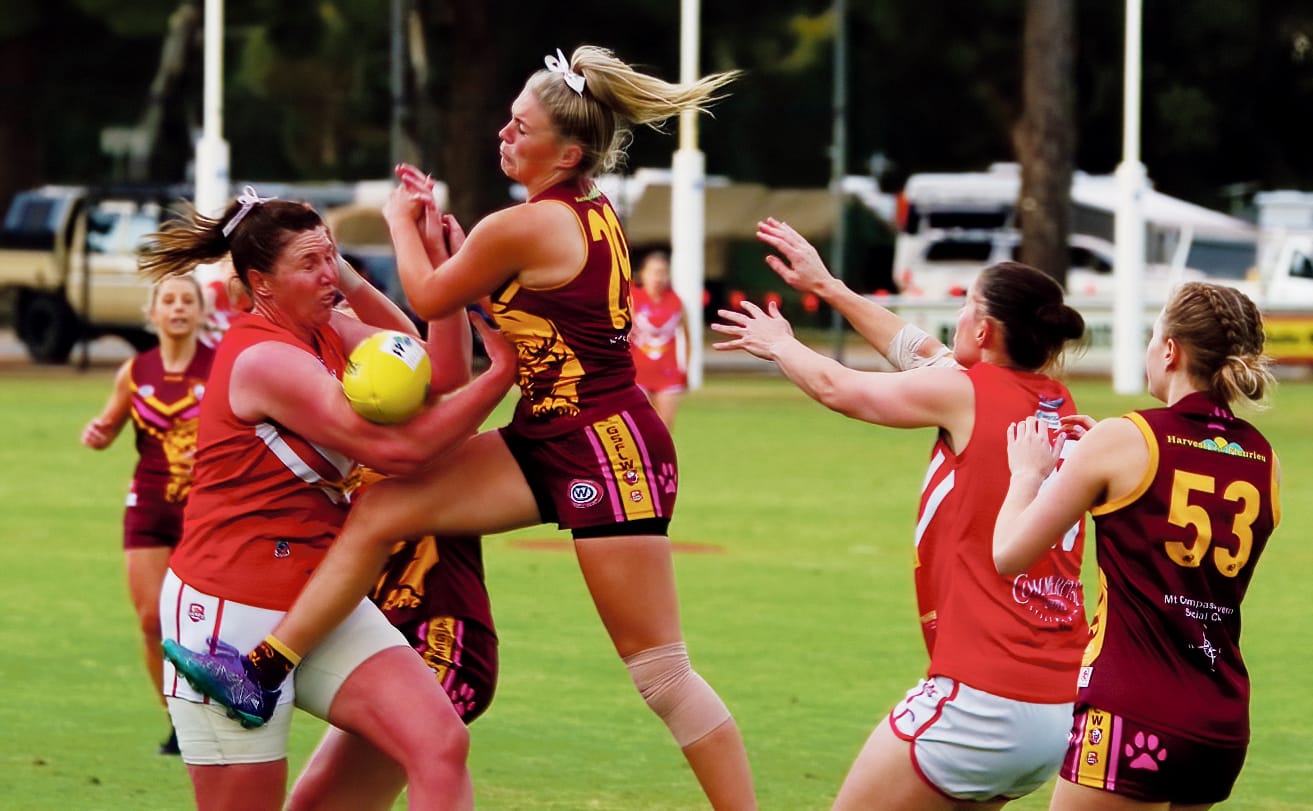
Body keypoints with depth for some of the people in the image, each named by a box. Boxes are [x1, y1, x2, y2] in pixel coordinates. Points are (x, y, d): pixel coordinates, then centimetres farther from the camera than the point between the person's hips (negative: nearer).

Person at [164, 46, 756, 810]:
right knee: (380, 509, 2)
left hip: (611, 455, -10)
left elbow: (430, 297, -1)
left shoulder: (521, 228, -19)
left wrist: (402, 221, 15)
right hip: (547, 443, 10)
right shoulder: (593, 214, 8)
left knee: (658, 669, -5)